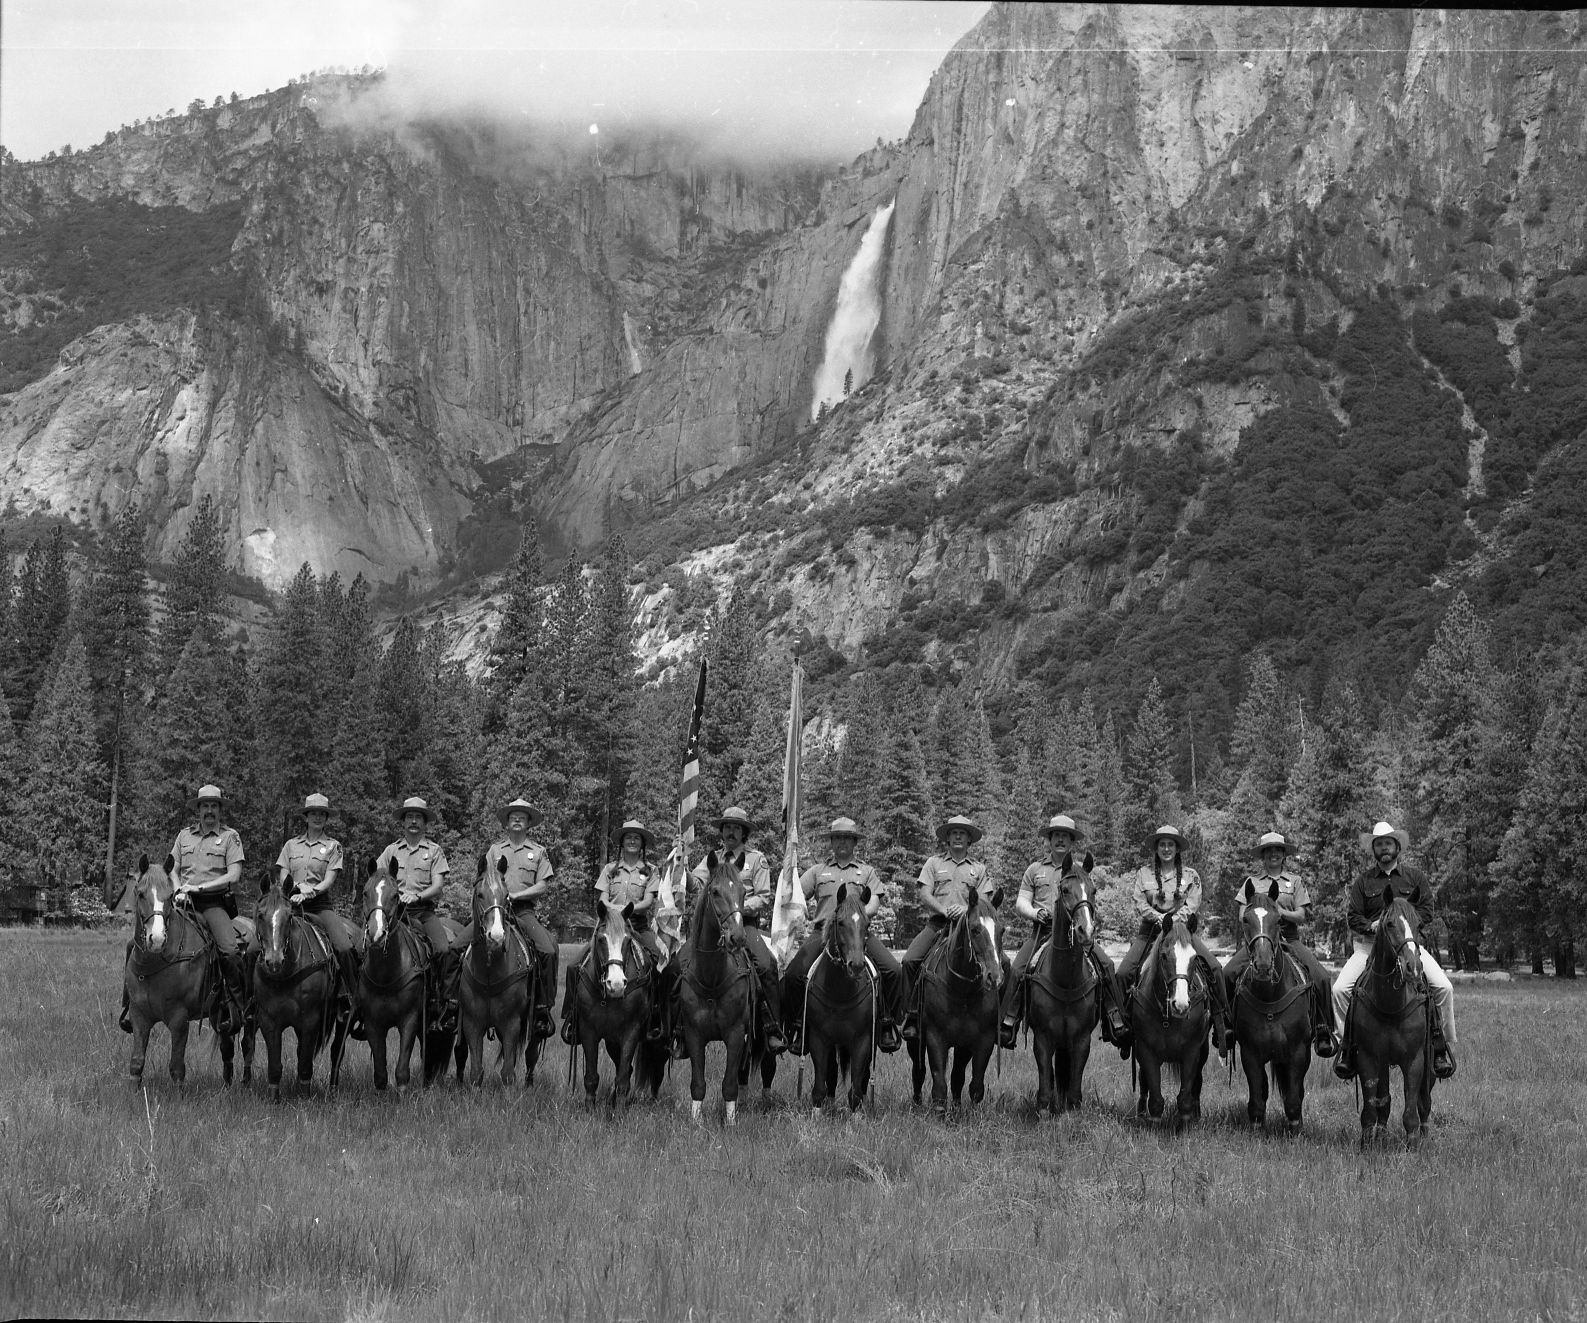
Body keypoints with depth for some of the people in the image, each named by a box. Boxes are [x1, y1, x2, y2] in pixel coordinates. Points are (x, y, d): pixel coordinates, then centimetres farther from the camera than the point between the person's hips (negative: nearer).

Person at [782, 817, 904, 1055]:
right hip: (823, 930, 0)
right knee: (793, 974, -22)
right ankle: (796, 1025, -7)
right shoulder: (817, 871, 23)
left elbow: (874, 904, 6)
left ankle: (888, 1023, -10)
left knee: (893, 971, -22)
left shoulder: (867, 872, 20)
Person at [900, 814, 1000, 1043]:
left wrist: (966, 909, -14)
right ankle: (911, 1014, -17)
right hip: (937, 922, 0)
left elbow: (983, 903, 7)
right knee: (910, 960, -24)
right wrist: (945, 910, -14)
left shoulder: (978, 868, 16)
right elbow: (925, 896, 4)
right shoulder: (934, 863, 14)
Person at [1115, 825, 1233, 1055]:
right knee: (1124, 972, -19)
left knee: (1214, 968, -19)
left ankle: (1221, 1025, -13)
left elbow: (1193, 905, -2)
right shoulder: (1144, 873, 8)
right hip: (1151, 930, 0)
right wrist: (1159, 917, -17)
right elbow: (1140, 904, 0)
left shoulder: (1190, 875, 8)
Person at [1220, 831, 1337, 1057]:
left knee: (1321, 978, -23)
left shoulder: (1295, 881, 13)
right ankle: (1226, 1023, -8)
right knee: (1227, 974, -24)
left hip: (1289, 939, 0)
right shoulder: (1252, 882, 14)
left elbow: (1302, 916, 5)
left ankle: (1323, 1030, -14)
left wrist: (1282, 913, -14)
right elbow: (1242, 916, 7)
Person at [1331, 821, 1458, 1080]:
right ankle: (1348, 1043, -6)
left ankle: (1443, 1046, -7)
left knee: (1443, 987, -20)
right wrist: (1372, 926, -16)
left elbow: (1427, 911, 2)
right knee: (1340, 989, -19)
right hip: (1369, 943, 1)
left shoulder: (1415, 877, 10)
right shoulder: (1362, 882, 11)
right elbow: (1354, 917, 6)